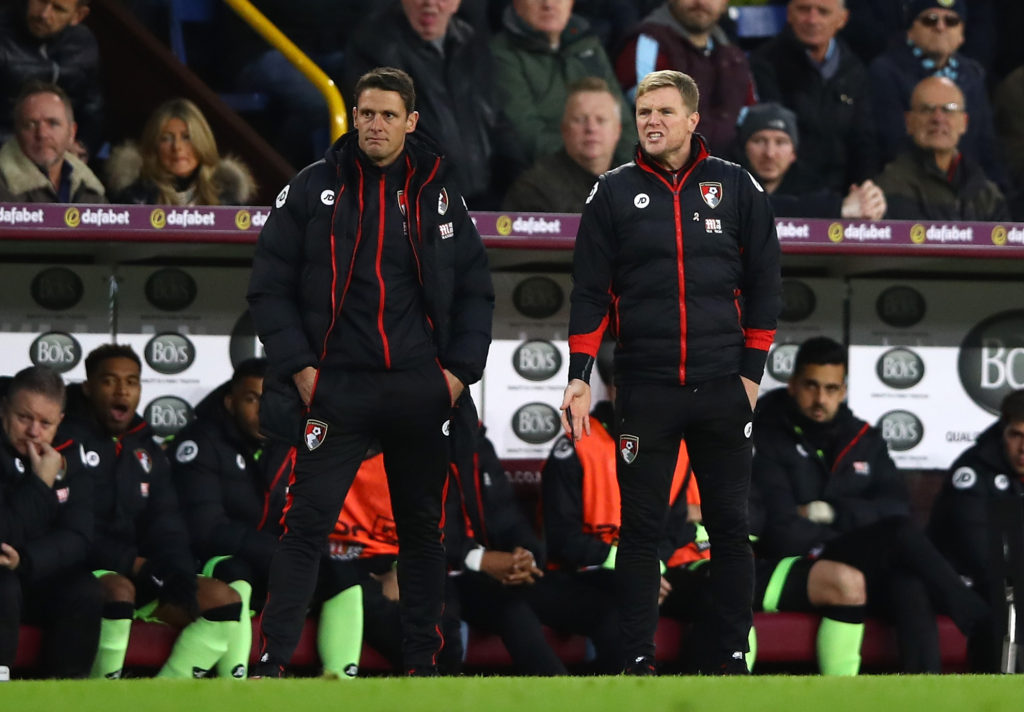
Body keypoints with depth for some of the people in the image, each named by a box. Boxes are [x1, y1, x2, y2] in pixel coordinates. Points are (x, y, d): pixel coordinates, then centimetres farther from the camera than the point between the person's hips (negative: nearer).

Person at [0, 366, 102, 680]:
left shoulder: (68, 458, 1)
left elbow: (77, 538, -7)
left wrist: (25, 561, -24)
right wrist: (41, 483, -24)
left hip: (42, 583, 4)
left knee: (86, 593, -23)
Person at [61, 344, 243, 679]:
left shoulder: (147, 450, 17)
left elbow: (166, 526, 11)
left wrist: (178, 577, -9)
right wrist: (129, 562, -19)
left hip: (138, 573, 8)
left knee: (224, 601, -7)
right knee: (119, 590, -39)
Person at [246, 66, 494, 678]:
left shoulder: (439, 193, 8)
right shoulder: (312, 190, 2)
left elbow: (476, 288, 12)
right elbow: (270, 288, 2)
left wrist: (461, 369, 2)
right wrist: (298, 365, -8)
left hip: (421, 391, 2)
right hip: (337, 390, -2)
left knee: (423, 527, 8)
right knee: (307, 523, -8)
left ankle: (423, 661, 16)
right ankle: (274, 661, -8)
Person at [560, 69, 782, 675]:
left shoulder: (737, 188, 5)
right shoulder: (614, 193, 4)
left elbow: (764, 283, 7)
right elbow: (590, 290, 5)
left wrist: (751, 371, 1)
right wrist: (580, 377, -3)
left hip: (723, 390, 0)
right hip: (645, 391, 0)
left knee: (730, 524, 3)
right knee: (640, 526, 1)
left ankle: (734, 654, 10)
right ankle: (639, 657, 5)